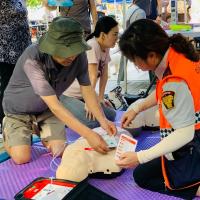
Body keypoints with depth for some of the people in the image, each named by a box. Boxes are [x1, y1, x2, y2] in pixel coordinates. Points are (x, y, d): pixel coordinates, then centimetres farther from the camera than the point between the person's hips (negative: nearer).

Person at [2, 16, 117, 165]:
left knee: (60, 151, -8)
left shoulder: (79, 56, -24)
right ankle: (7, 129, 19)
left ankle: (38, 130, 23)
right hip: (19, 111, -3)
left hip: (47, 110, 4)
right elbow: (54, 105, -41)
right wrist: (88, 134, -45)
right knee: (22, 158, -13)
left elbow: (87, 90, -13)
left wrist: (103, 120, -28)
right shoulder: (33, 59, -38)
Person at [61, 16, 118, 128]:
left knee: (111, 115, 6)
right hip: (69, 96, -9)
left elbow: (104, 74, 5)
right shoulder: (92, 46, -25)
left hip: (84, 95, 9)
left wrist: (101, 97, 3)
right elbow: (92, 77, -26)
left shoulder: (106, 47, 3)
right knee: (93, 121, -25)